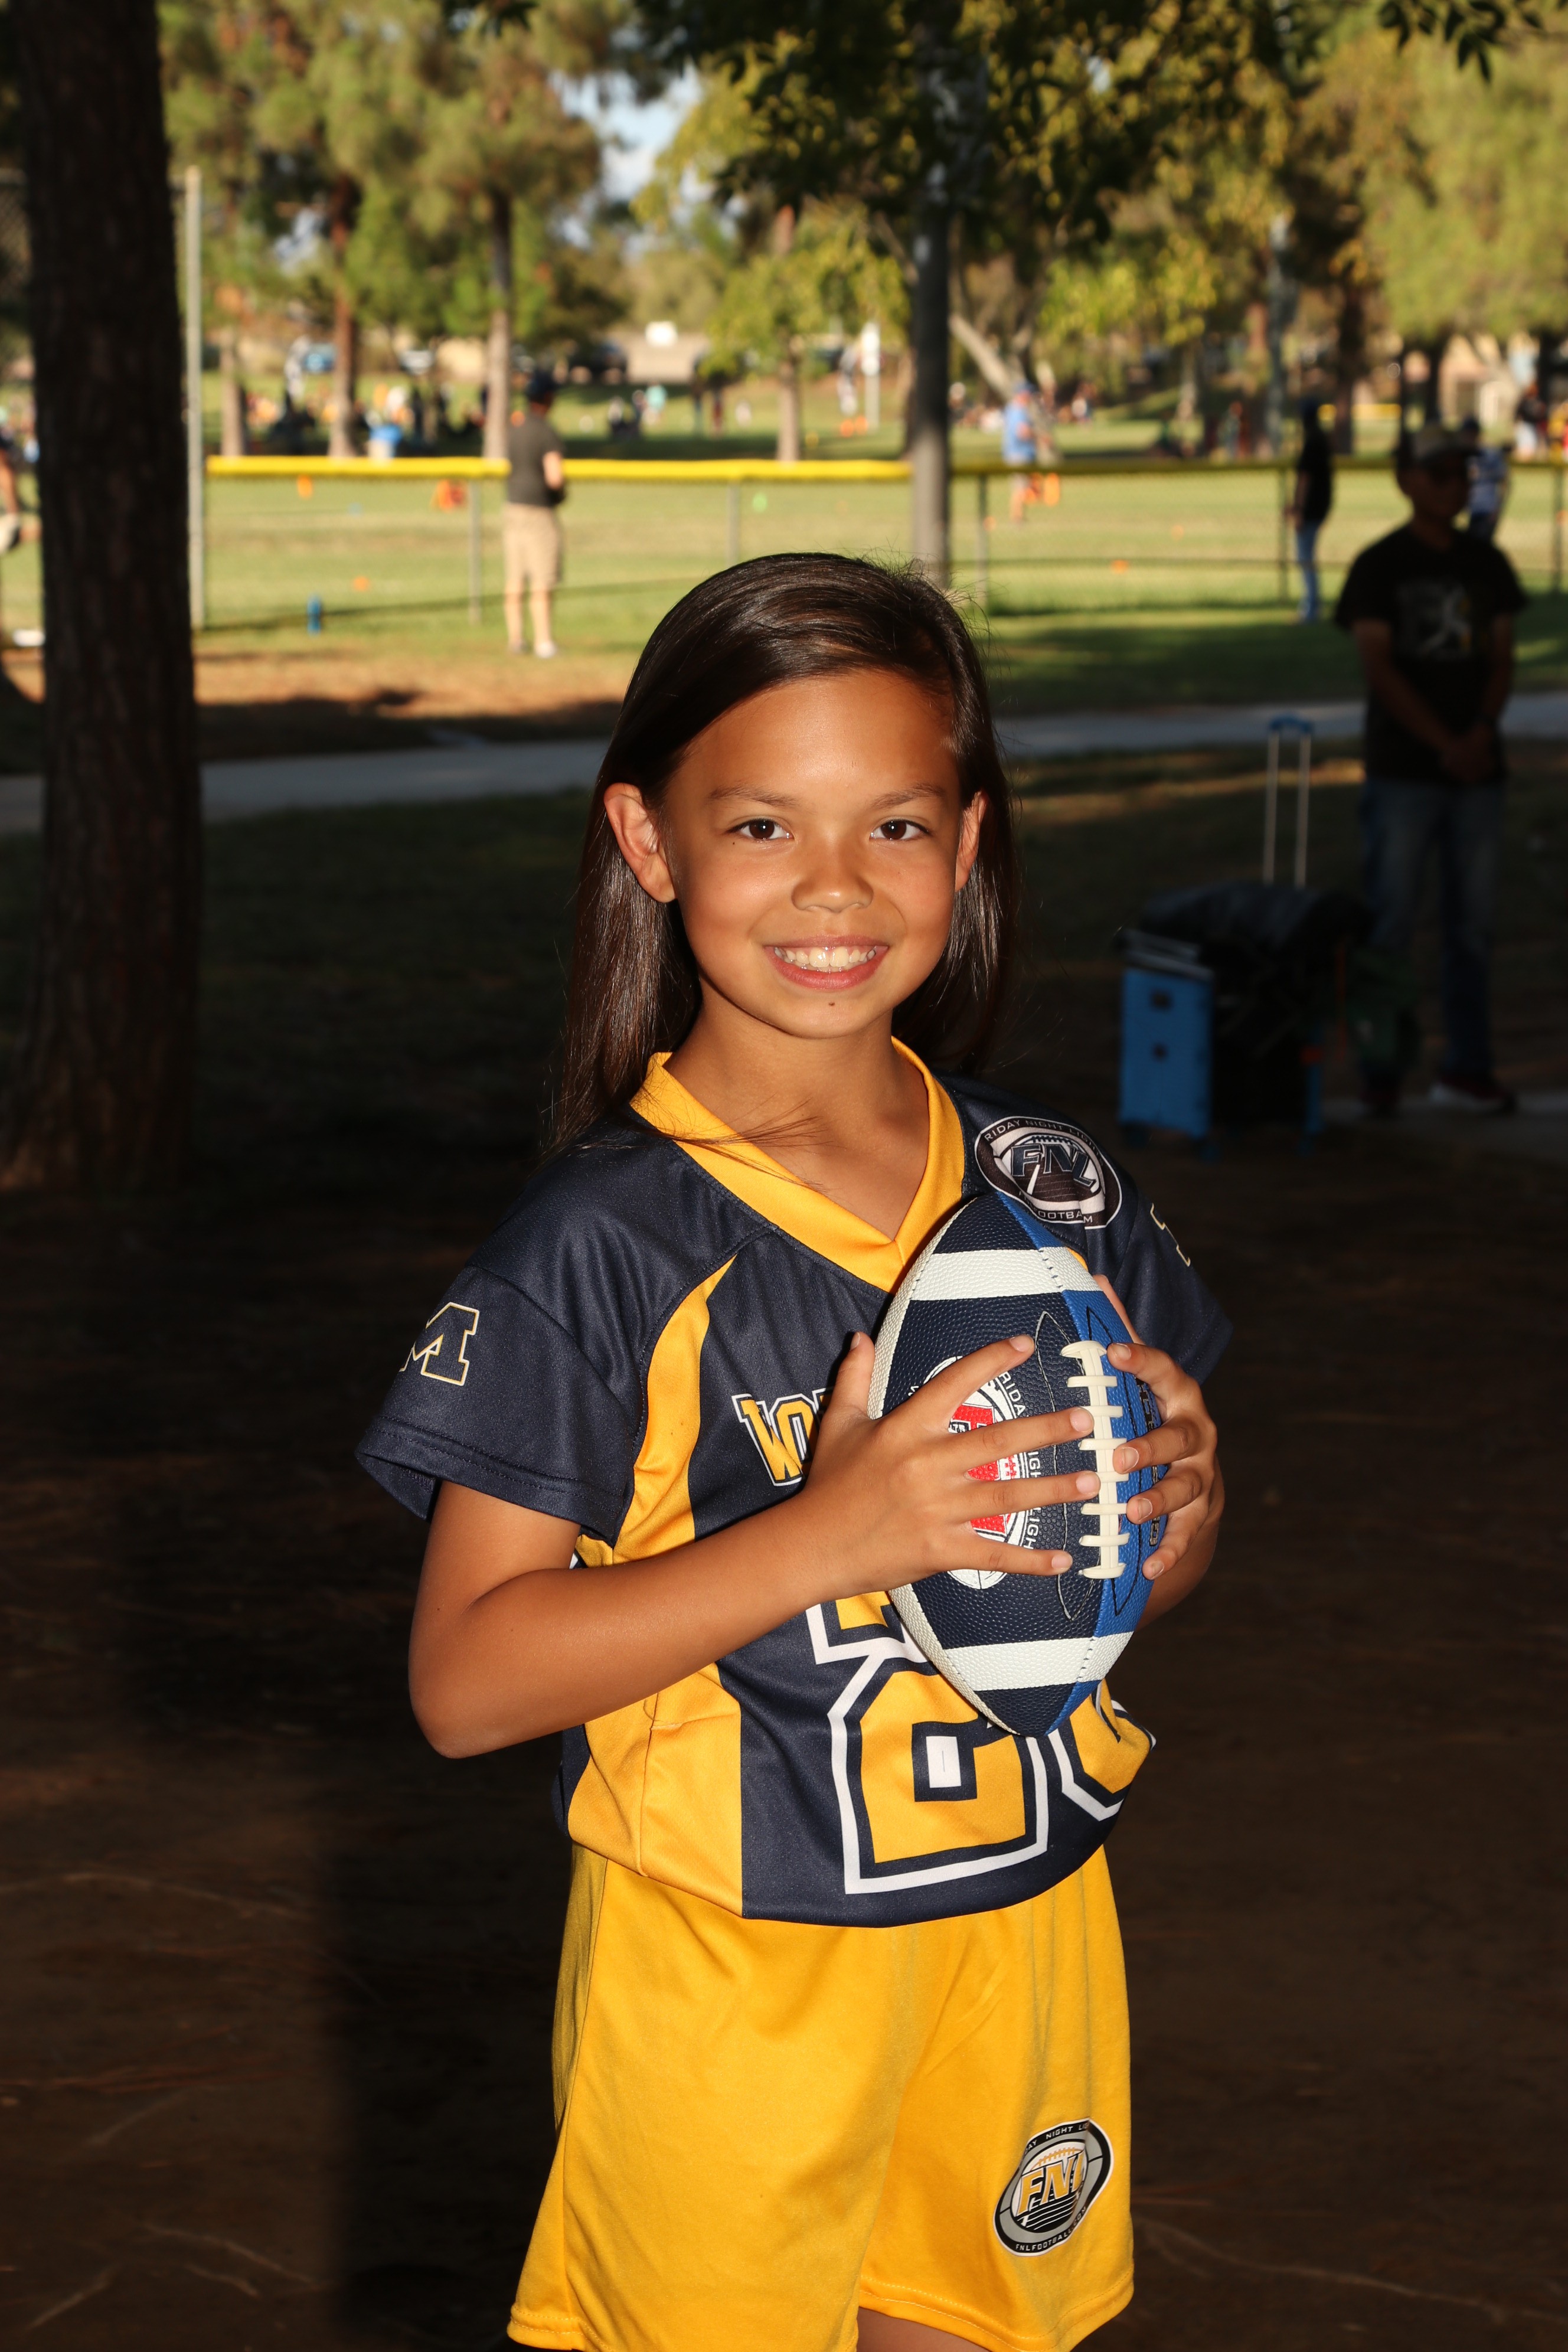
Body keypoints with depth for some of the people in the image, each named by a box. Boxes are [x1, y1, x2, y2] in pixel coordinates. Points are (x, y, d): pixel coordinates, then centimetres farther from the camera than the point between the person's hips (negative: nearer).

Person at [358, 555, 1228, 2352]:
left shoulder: (1051, 1188, 1)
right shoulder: (604, 1242, -14)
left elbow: (1154, 1574, 13)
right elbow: (464, 1679, -17)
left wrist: (1172, 1501, -12)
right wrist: (833, 1535, -27)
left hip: (1021, 1918, 4)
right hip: (732, 1965, -4)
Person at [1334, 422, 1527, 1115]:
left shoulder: (1487, 564, 11)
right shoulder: (1379, 566, -2)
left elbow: (1501, 658, 8)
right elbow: (1379, 667, -8)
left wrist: (1481, 732, -10)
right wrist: (1445, 744, -14)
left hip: (1477, 771, 4)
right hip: (1402, 772, -4)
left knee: (1473, 926, 7)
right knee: (1389, 926, -3)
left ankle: (1466, 1070, 14)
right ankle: (1378, 1073, 3)